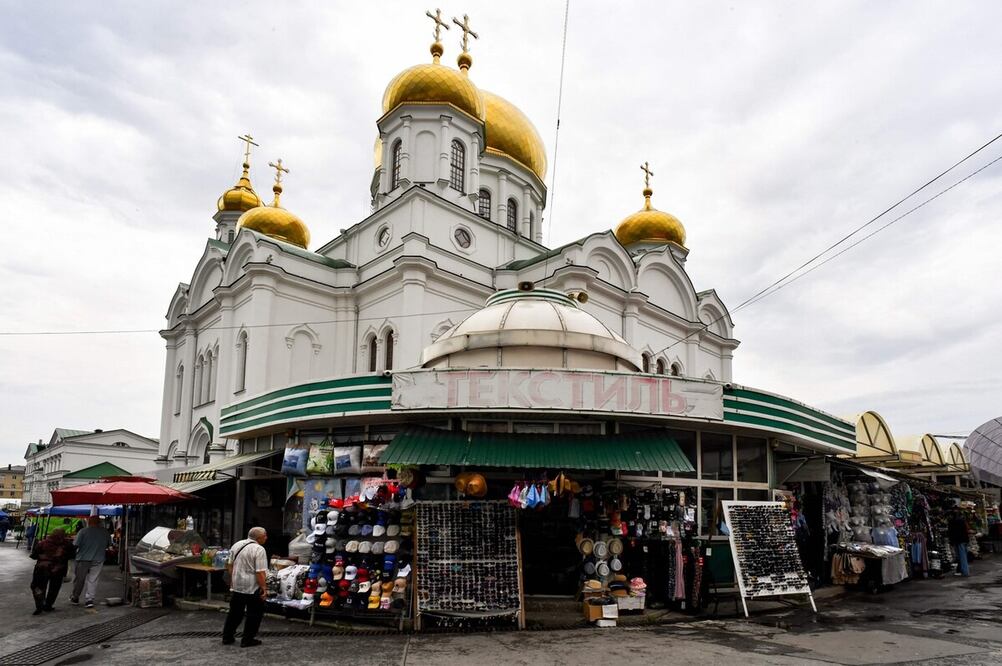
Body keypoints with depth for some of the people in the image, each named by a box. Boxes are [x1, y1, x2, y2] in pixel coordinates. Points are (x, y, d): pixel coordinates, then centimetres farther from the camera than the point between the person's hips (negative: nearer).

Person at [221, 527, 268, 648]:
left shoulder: (236, 545, 7)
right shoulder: (259, 549, -18)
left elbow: (230, 565, 14)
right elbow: (260, 572, -21)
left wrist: (232, 582, 24)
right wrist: (264, 588, -15)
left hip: (236, 586, 7)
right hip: (253, 588, -7)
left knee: (235, 612, 20)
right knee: (254, 614, 7)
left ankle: (227, 637, 26)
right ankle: (247, 640, 10)